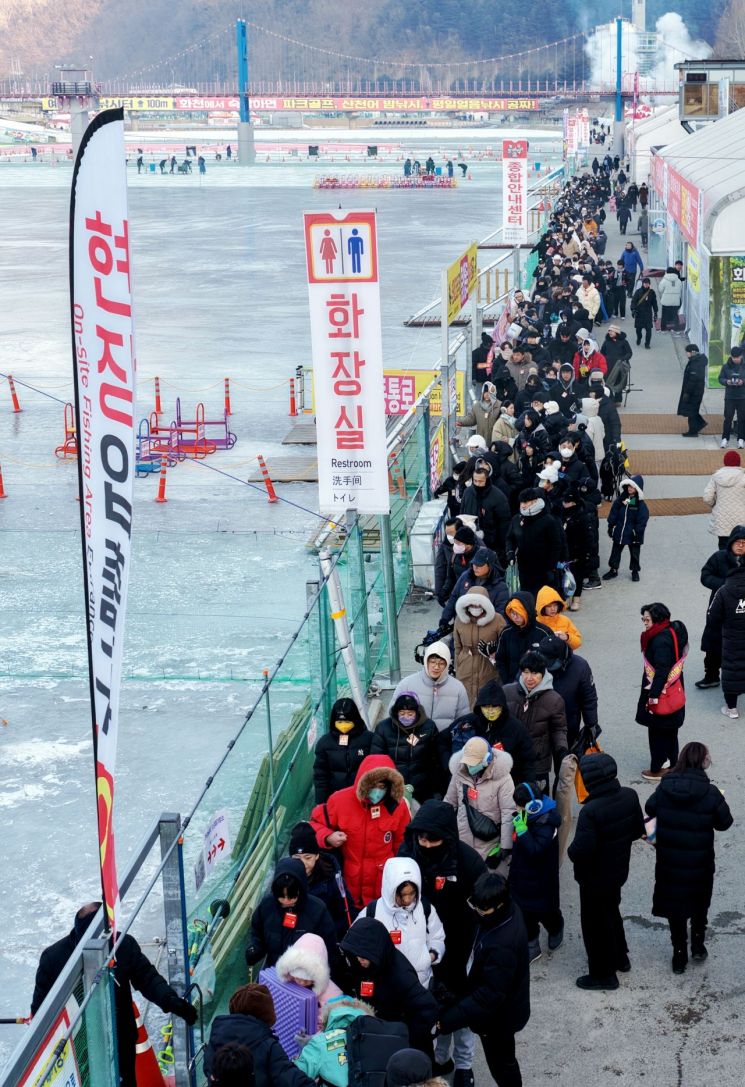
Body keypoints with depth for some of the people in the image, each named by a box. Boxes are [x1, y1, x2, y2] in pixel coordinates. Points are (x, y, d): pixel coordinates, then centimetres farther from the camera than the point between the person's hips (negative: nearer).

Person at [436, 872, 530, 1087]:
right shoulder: (508, 911, -12)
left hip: (498, 1015, -8)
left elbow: (490, 995, -35)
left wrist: (447, 1019, -33)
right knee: (503, 1061, 29)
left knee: (501, 1064, 17)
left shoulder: (502, 945, -40)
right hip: (503, 1007, 8)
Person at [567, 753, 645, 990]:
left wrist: (571, 851, -11)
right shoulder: (629, 796, -12)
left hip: (595, 878, -7)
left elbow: (581, 851, -33)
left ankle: (603, 974, 27)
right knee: (611, 912, 30)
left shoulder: (591, 811, -34)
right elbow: (638, 830, 1)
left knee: (595, 923, 12)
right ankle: (620, 958, 47)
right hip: (619, 871, 7)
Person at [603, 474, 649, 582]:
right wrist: (611, 526, 1)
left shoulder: (641, 504, -13)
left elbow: (642, 520, -12)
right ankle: (613, 569, 26)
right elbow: (613, 512, 3)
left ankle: (635, 571, 27)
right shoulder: (620, 499, -3)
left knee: (634, 553, 11)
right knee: (615, 551, 13)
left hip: (633, 534, -3)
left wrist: (638, 533, -14)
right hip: (619, 532, 3)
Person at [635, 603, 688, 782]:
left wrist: (653, 695, -24)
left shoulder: (661, 640, -26)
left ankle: (657, 769, 14)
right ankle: (672, 764, 34)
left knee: (657, 731, 4)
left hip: (661, 693, -10)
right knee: (669, 730, 21)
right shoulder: (671, 631, 4)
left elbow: (662, 670, -28)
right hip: (673, 691, 10)